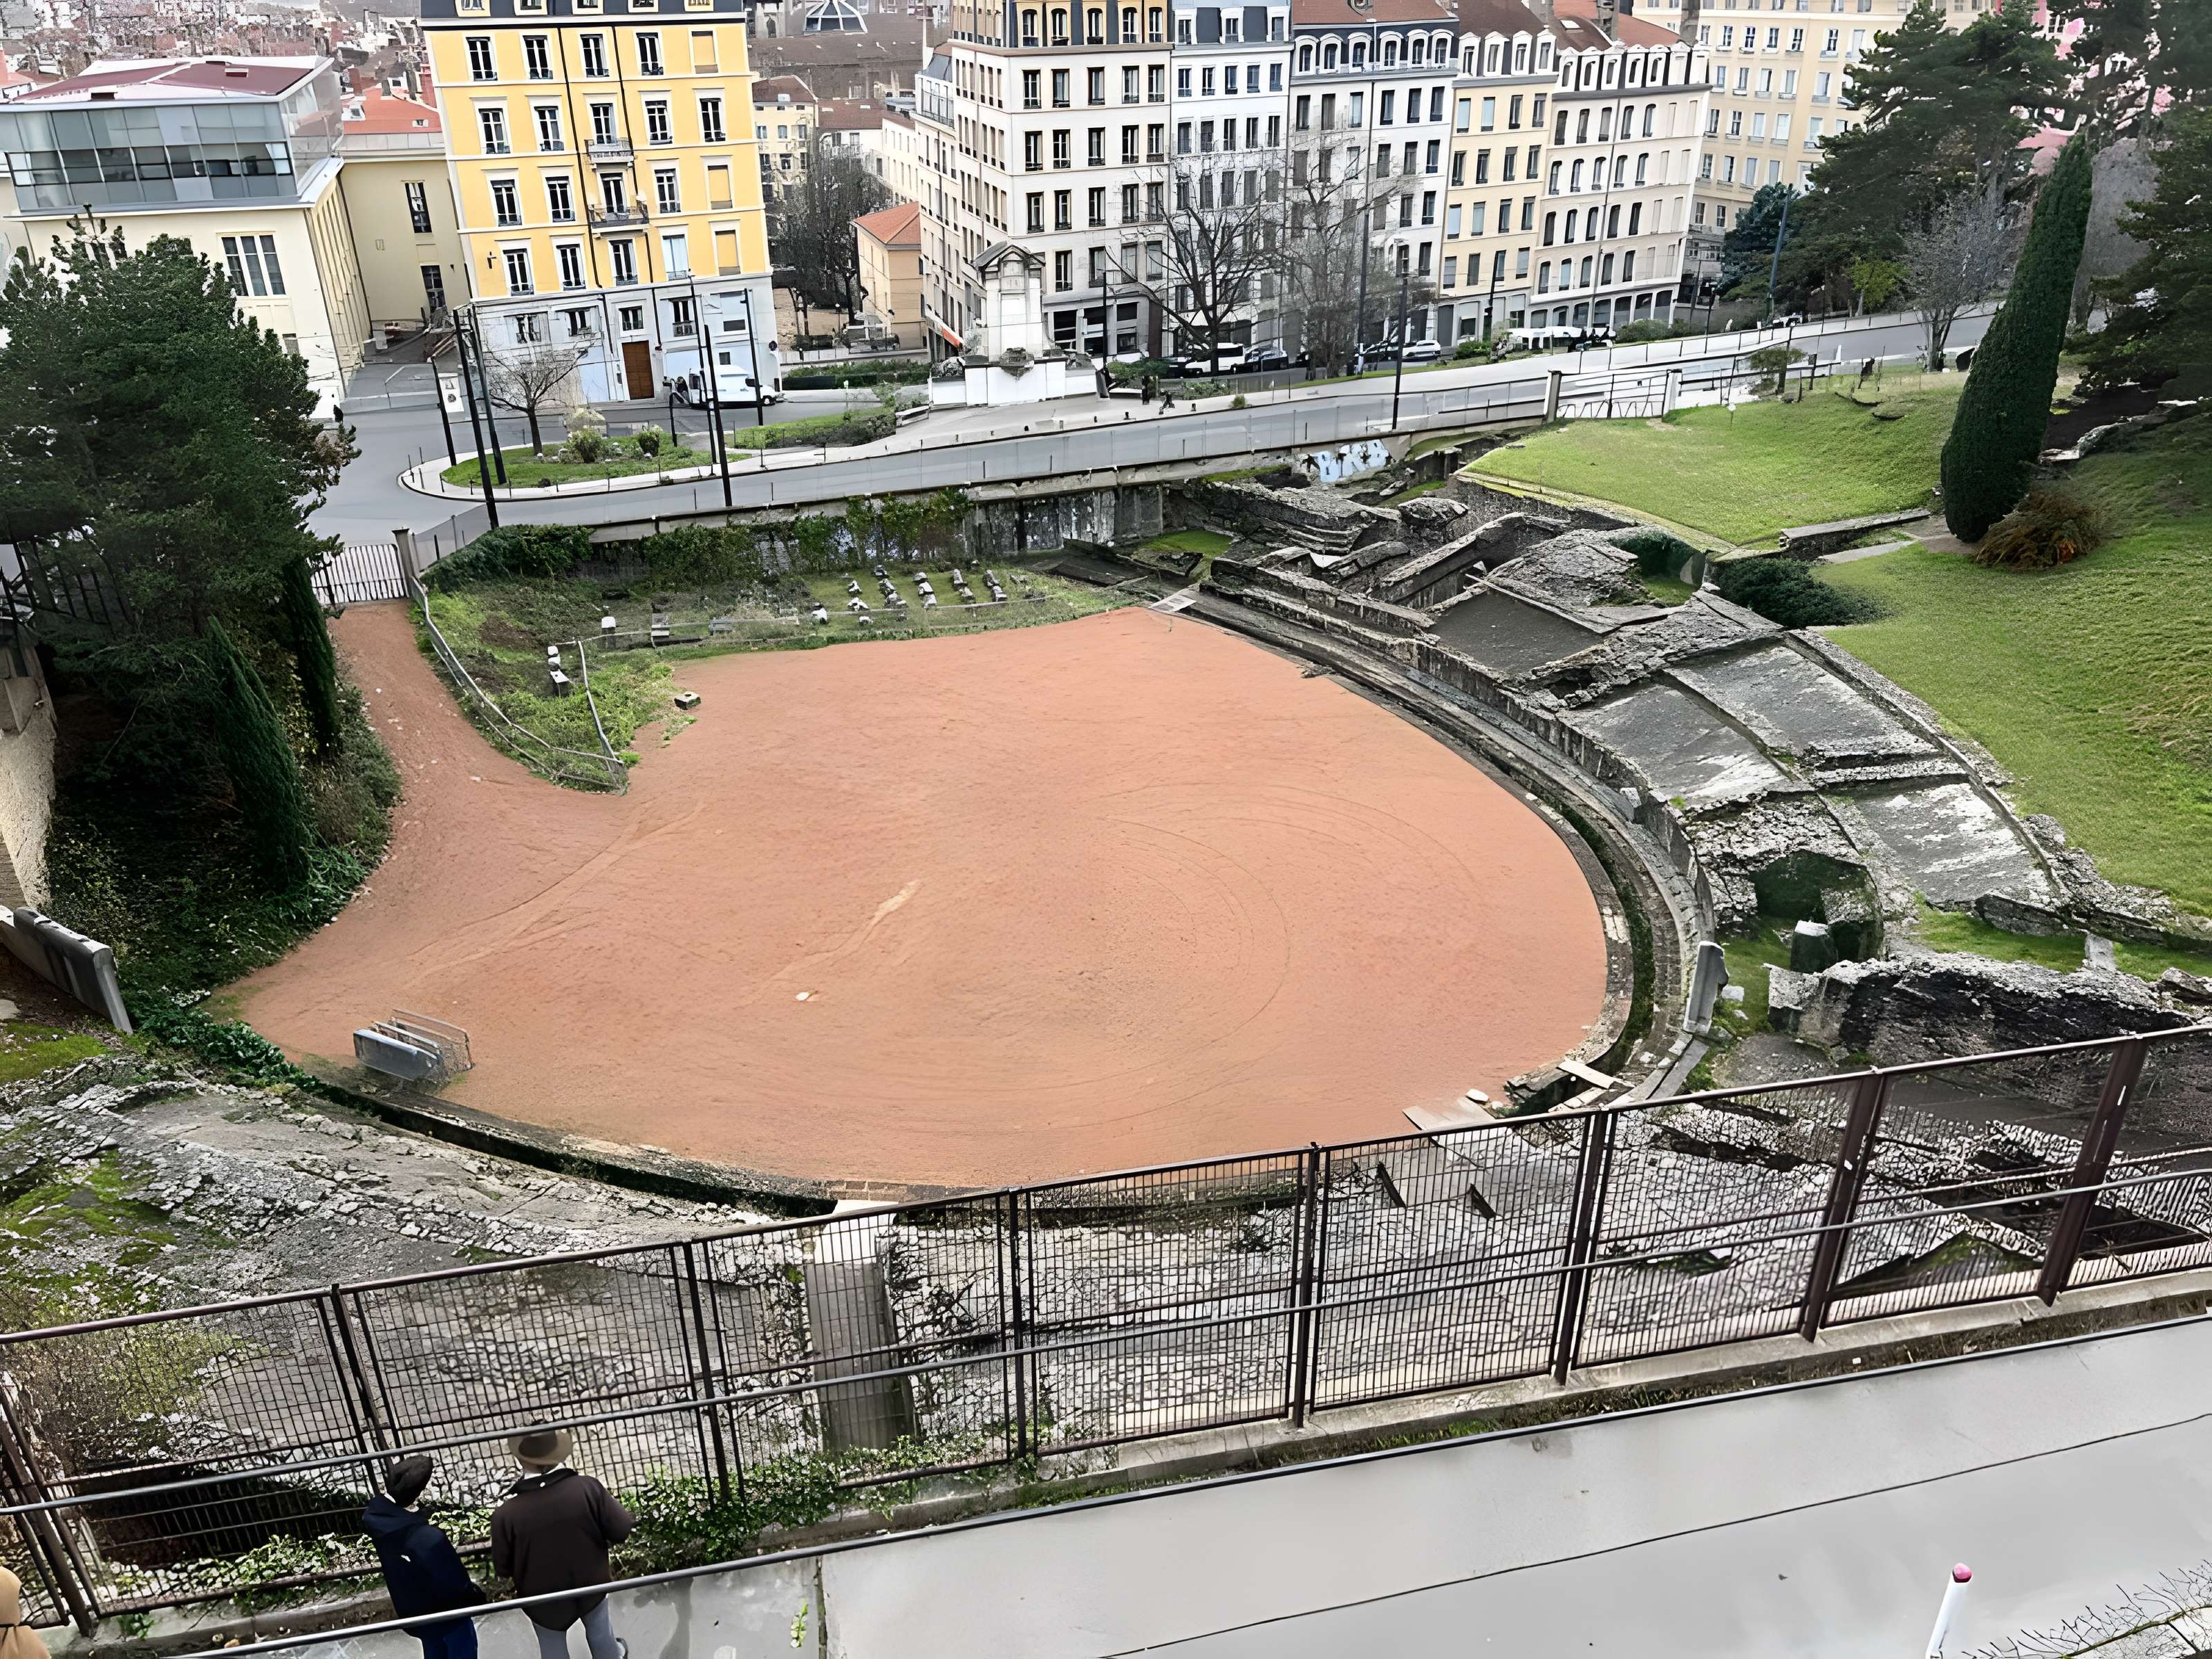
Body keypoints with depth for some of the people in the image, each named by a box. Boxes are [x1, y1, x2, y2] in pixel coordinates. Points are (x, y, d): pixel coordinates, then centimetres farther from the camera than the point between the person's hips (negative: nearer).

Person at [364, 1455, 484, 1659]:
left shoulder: (375, 1516, -22)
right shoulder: (430, 1539, -41)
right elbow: (455, 1583, -28)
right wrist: (477, 1596, -8)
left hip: (412, 1612, 6)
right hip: (447, 1614, -6)